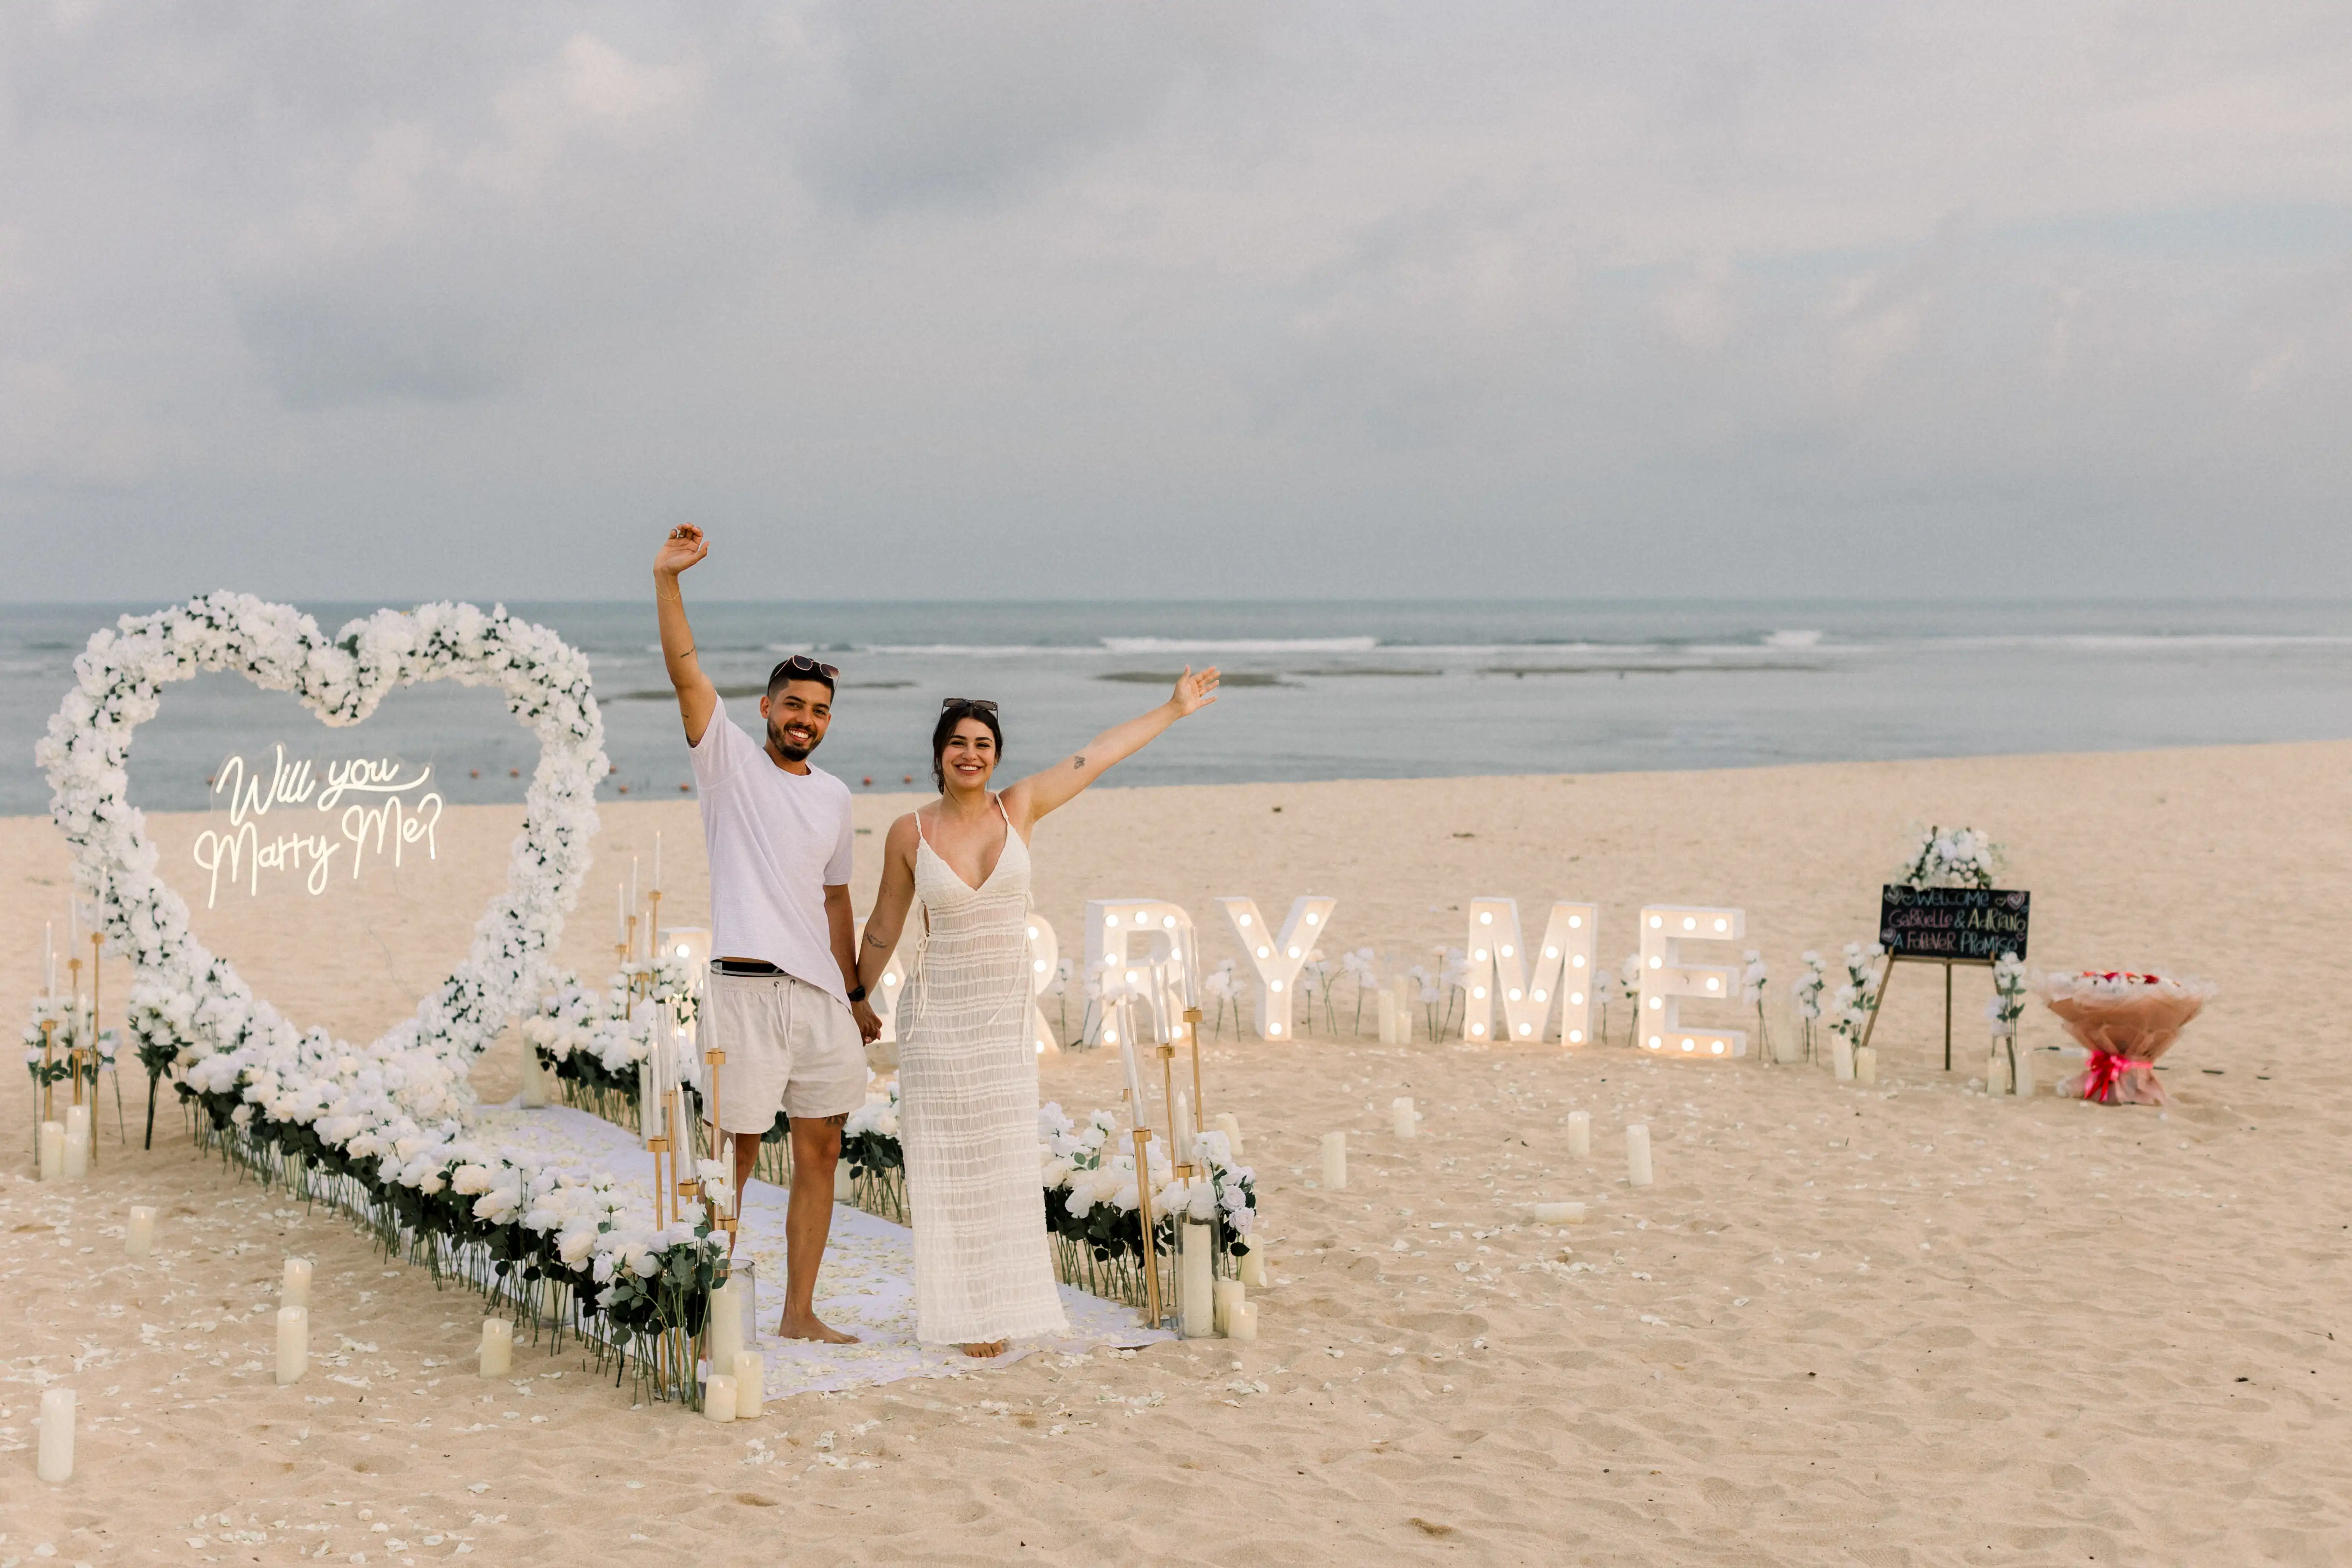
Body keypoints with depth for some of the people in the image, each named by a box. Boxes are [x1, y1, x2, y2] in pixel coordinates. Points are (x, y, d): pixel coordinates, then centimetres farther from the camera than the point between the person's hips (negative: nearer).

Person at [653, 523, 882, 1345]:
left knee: (820, 1150, 7)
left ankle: (800, 1312, 17)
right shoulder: (730, 760, 2)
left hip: (822, 995, 5)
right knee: (737, 1152, -3)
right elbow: (684, 669, -11)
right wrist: (667, 579, -22)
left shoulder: (834, 796, 16)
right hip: (747, 989, -5)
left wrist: (855, 994, 22)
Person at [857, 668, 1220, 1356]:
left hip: (1006, 1016, 2)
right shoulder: (910, 833, -4)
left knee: (1006, 1166, 6)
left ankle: (998, 1306, 18)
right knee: (950, 1168, 3)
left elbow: (1098, 755, 7)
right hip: (938, 1016, -2)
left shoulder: (1020, 808, 0)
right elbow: (883, 929, 7)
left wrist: (1173, 709, 13)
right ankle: (961, 1314, 12)